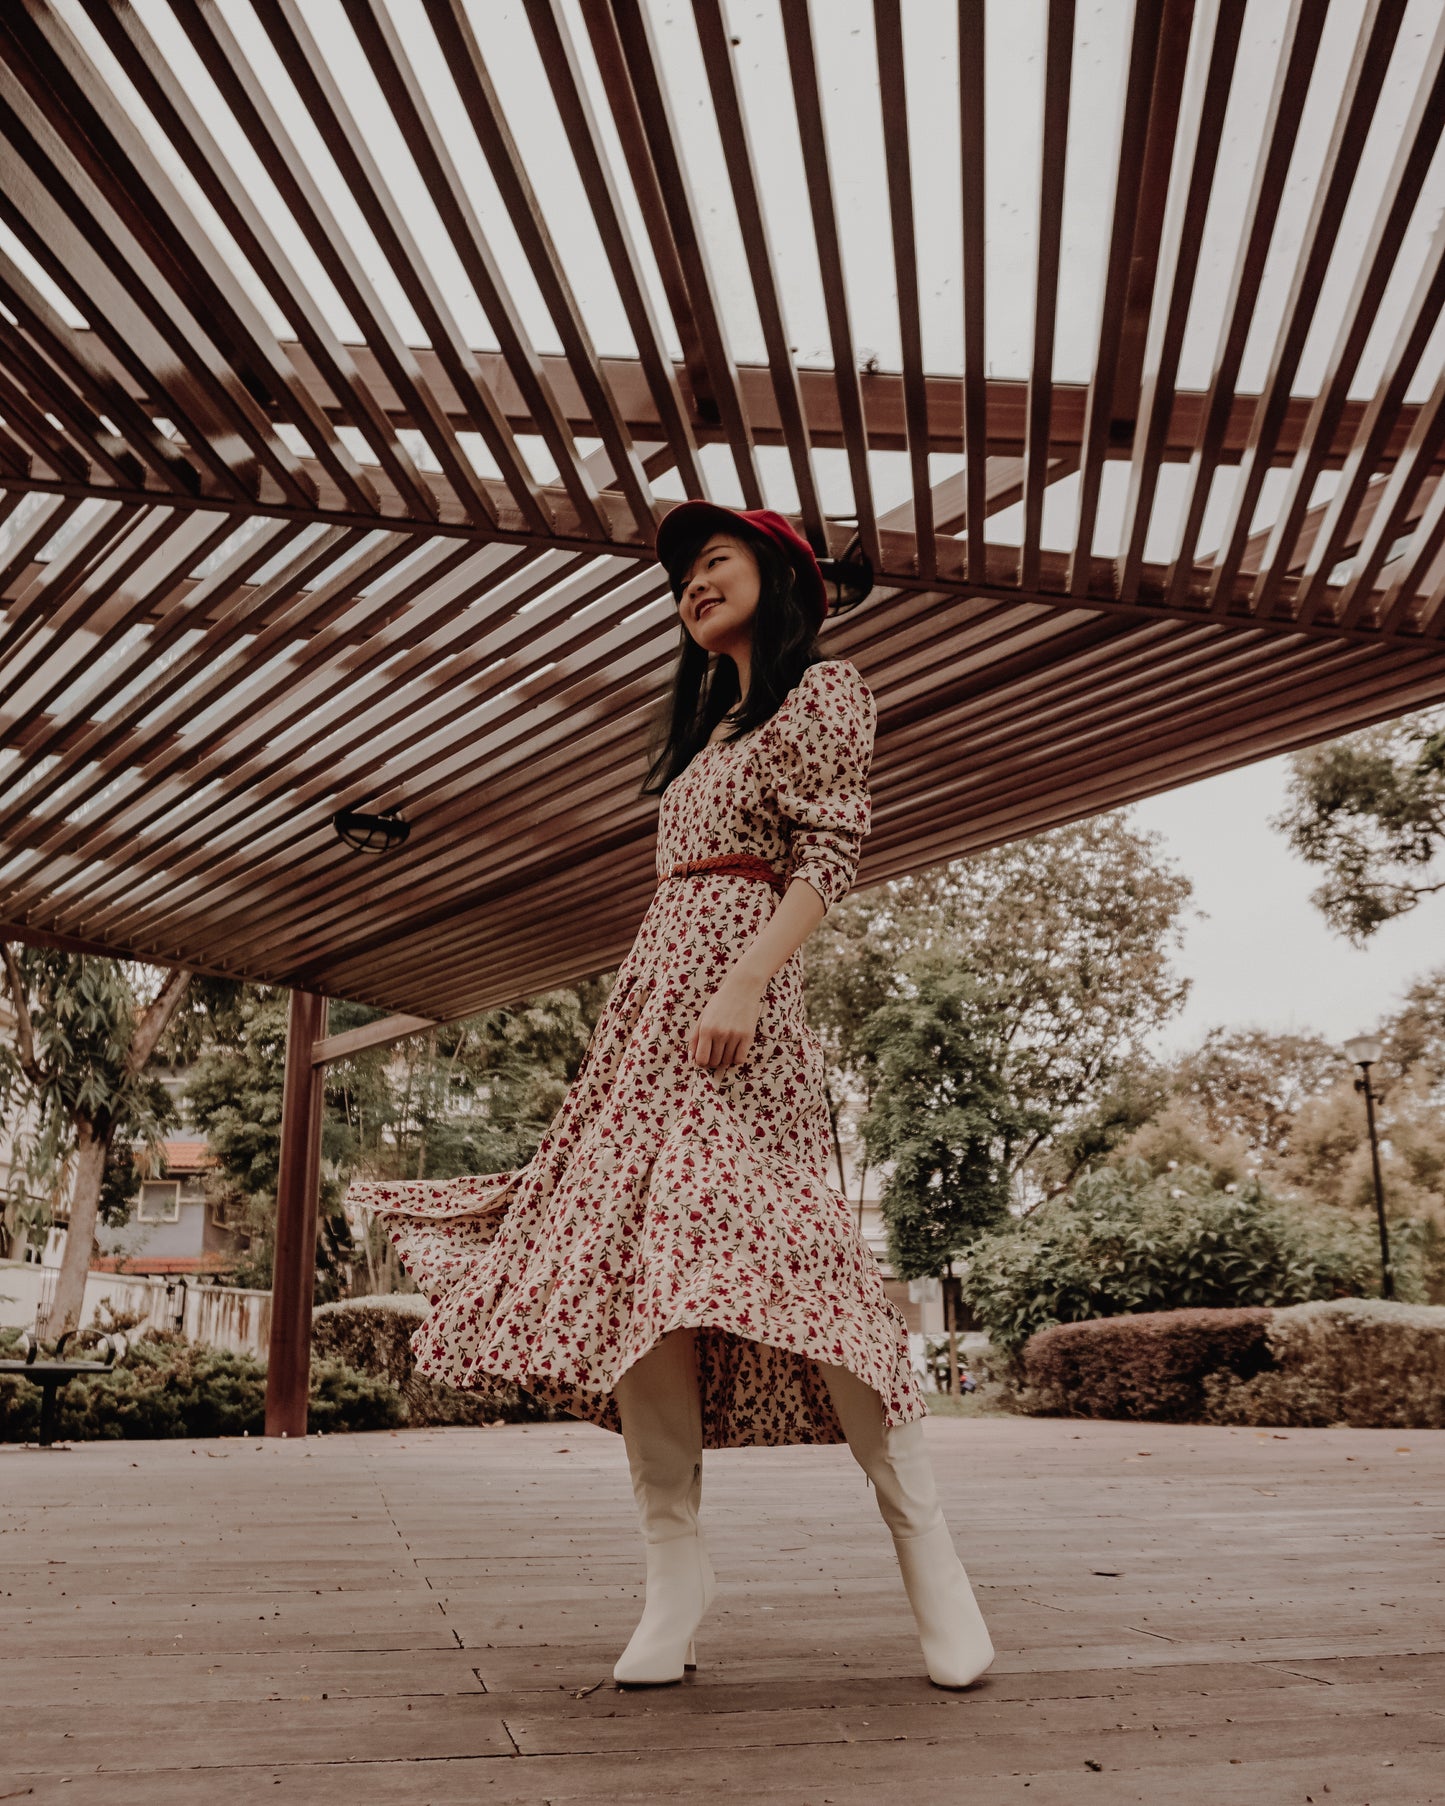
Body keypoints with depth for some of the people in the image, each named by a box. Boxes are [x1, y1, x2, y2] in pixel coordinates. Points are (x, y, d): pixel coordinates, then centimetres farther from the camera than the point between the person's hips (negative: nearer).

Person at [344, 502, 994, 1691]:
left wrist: (745, 981, -21)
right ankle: (677, 1571, -4)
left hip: (735, 995, -8)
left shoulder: (824, 690, 7)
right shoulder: (710, 723, 30)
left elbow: (831, 855, -7)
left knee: (772, 1239, -22)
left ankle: (925, 1545, -11)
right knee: (631, 1254, -6)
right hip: (653, 995, 8)